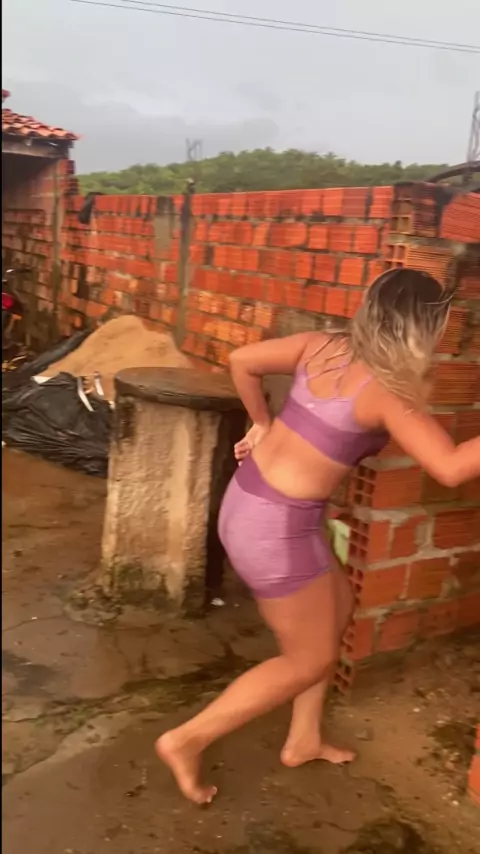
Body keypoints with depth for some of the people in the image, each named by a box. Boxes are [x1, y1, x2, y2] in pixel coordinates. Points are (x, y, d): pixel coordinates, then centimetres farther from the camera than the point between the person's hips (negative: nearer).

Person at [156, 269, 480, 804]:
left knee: (336, 607, 24)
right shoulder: (387, 391, -17)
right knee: (311, 657, 11)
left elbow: (243, 361, 6)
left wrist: (262, 424, 17)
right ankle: (186, 740, 17)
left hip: (248, 502, 8)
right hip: (276, 524, -8)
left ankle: (303, 740, 36)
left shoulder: (323, 346, 1)